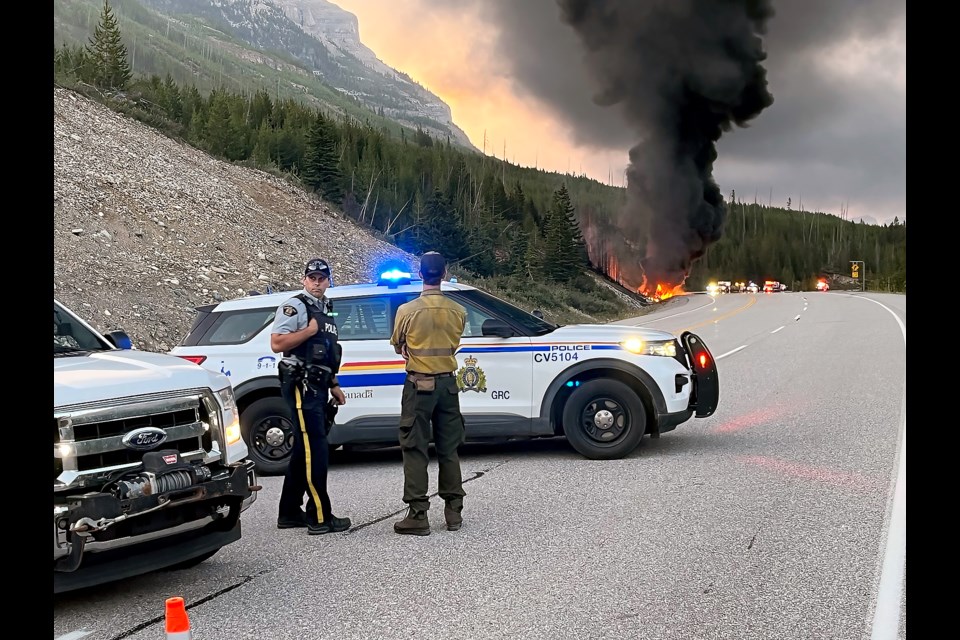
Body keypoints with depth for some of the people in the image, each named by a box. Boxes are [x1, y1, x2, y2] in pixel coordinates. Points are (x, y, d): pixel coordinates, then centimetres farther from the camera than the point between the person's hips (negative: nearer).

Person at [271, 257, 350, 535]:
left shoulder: (326, 310, 20)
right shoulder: (294, 307, -6)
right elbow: (277, 343, -17)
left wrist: (334, 385, 22)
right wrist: (310, 330, -16)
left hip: (318, 386, 9)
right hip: (300, 385, -9)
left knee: (304, 450, 12)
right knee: (315, 450, -11)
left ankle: (289, 513, 20)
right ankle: (320, 517, -8)